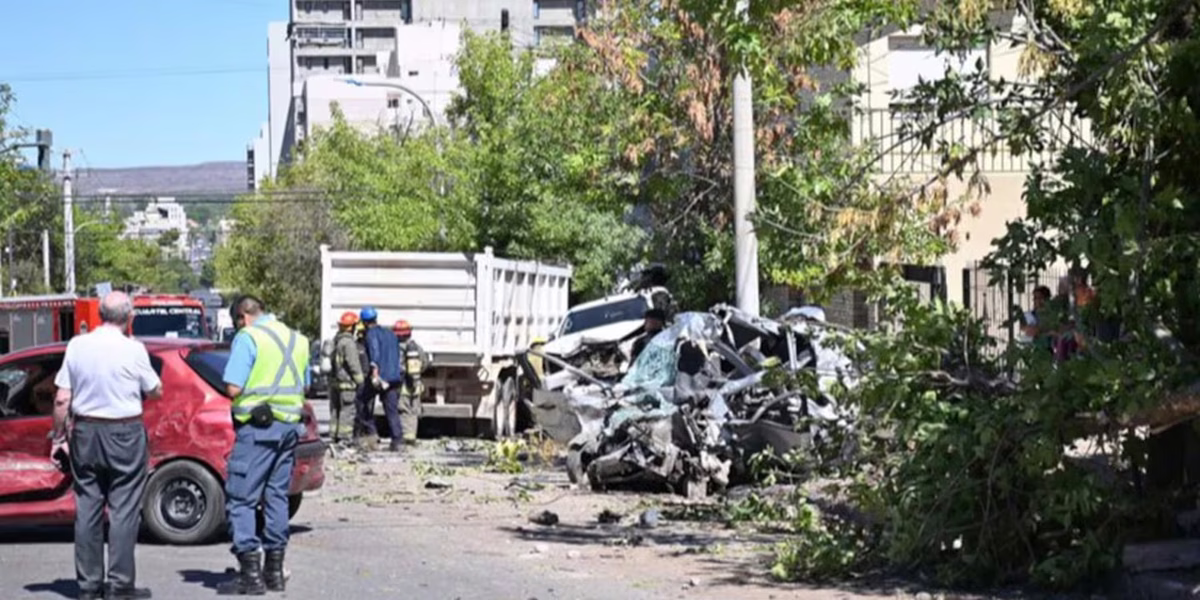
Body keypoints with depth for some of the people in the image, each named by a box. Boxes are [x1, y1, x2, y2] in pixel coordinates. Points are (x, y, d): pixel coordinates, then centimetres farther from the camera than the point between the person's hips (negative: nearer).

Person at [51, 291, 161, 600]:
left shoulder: (77, 346, -1)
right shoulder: (133, 349, -11)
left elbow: (62, 399, 0)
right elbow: (155, 391, 1)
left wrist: (58, 437, 9)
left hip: (85, 434, 4)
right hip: (124, 435, -4)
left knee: (87, 509, 10)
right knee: (123, 511, 1)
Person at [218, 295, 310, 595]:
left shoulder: (248, 338, -9)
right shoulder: (297, 339, 13)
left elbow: (233, 388, -15)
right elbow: (305, 386, 21)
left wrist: (253, 389, 5)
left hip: (257, 427, -7)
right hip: (290, 425, 7)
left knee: (241, 499, -2)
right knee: (277, 496, 14)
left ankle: (250, 574, -5)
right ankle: (274, 570, 18)